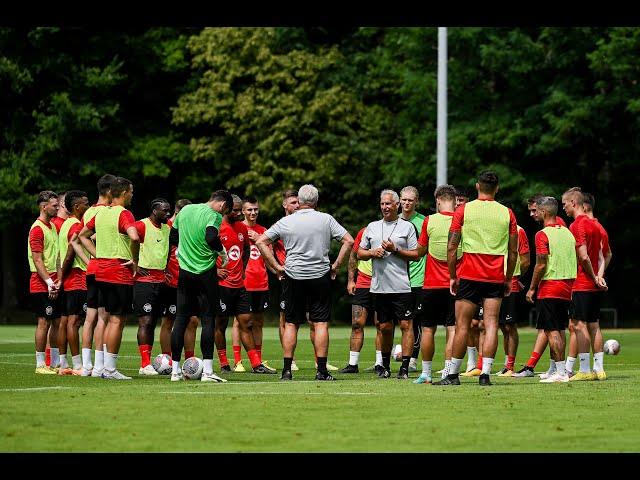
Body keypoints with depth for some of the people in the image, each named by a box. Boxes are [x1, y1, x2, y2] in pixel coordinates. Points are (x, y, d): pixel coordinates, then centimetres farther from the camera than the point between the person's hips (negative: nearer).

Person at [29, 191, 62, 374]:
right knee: (44, 322, -7)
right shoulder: (37, 229, -11)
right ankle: (40, 364, -3)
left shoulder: (53, 227, 17)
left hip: (53, 285, 9)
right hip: (41, 285, -9)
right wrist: (49, 282, -20)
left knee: (57, 322, 9)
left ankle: (55, 363, 14)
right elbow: (37, 260, -15)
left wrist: (59, 279, 5)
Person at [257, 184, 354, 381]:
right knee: (321, 323, 1)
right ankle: (322, 370, -3)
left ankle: (286, 370, 5)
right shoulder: (326, 219, 0)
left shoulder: (285, 222, 2)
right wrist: (336, 265, 2)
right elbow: (349, 241, -3)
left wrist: (276, 267, 3)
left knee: (291, 324, 8)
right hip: (320, 276, -1)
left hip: (293, 276, 1)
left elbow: (261, 242, 1)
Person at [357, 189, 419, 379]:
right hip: (379, 286, 4)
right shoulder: (372, 227, 15)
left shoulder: (407, 226, 3)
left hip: (402, 286, -4)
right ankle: (385, 366, 20)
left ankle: (404, 367, -7)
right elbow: (360, 253, 17)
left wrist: (395, 250, -12)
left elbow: (415, 255, 0)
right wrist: (372, 253, -2)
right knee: (385, 327, 9)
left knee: (406, 325, -8)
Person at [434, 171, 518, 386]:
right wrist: (509, 279, 16)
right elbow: (513, 251, 7)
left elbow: (452, 247, -3)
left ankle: (453, 374, 6)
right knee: (491, 324, 0)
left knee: (462, 325, 3)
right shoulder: (507, 213, 5)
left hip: (469, 275, -2)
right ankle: (485, 374, -6)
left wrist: (452, 276, 5)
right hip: (496, 277, 2)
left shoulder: (464, 210, -1)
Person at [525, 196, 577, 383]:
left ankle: (560, 372, -11)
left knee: (552, 331, -6)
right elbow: (576, 261, 14)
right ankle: (559, 370, 18)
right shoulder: (567, 233, 12)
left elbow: (541, 264, -16)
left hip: (549, 289, -8)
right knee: (560, 330, 14)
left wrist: (532, 288, -8)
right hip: (567, 288, 8)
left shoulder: (543, 235, -11)